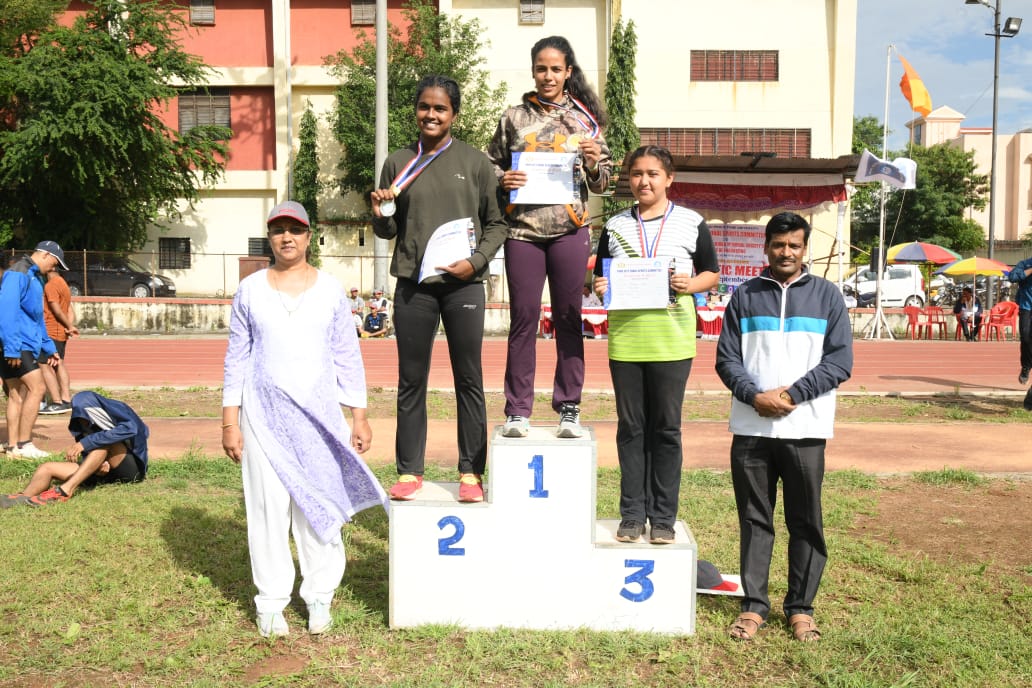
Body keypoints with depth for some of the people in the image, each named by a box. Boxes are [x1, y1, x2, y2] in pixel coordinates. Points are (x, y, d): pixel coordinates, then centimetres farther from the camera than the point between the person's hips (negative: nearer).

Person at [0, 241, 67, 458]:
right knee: (37, 388, -13)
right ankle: (23, 444, -8)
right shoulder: (18, 273, -11)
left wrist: (48, 347, 26)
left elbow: (37, 316, 28)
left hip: (25, 346, 10)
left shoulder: (34, 277, 20)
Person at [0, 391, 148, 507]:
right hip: (107, 471, 6)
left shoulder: (119, 410, -11)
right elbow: (89, 459, 0)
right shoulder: (87, 426, 4)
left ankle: (65, 490, -36)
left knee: (105, 441, -31)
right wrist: (98, 464, -25)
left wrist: (86, 443, -36)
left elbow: (129, 428, -34)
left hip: (133, 468, -6)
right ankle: (22, 498, -36)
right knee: (46, 467, -8)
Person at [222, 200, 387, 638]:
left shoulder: (330, 290, 5)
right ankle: (271, 602, 15)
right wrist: (230, 421, 1)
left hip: (319, 413, 0)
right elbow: (237, 358, 6)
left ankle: (319, 597, 17)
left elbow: (347, 357, 6)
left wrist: (359, 416, 3)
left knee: (319, 504, 2)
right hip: (264, 415, 0)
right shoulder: (250, 290, 5)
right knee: (268, 507, 2)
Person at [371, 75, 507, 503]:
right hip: (412, 284, 2)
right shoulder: (398, 163, 9)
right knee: (411, 381, 7)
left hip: (463, 284, -1)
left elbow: (496, 224, 6)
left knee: (468, 380, 4)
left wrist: (475, 261, -9)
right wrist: (380, 215, -10)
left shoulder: (474, 162, 4)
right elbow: (388, 231, 12)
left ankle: (470, 472, 14)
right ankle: (409, 471, 17)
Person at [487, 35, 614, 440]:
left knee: (568, 319, 4)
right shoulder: (514, 118, 10)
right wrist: (502, 179, -6)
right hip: (523, 229, 0)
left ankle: (568, 410, 12)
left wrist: (595, 164, -9)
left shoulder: (585, 118, 10)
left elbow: (601, 183, 12)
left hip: (570, 229, 0)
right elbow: (490, 164, 15)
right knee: (523, 319, 2)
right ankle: (517, 411, 9)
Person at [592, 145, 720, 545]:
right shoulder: (615, 226, 11)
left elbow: (712, 274, 10)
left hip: (672, 341, -2)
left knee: (666, 429, 3)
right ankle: (632, 514, 15)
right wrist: (600, 287, -6)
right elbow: (601, 277, 17)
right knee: (631, 428, 6)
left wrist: (690, 285, -11)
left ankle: (663, 518, 12)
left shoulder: (691, 223, 5)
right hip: (624, 339, 2)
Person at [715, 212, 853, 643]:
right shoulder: (745, 296, 10)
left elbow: (840, 361, 0)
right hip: (751, 428, 1)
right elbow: (726, 358, 6)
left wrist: (791, 393, -11)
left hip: (805, 429, -1)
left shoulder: (826, 296, 6)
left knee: (806, 522, 6)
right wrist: (756, 396, -11)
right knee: (754, 520, 8)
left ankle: (801, 607, 19)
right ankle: (754, 605, 18)